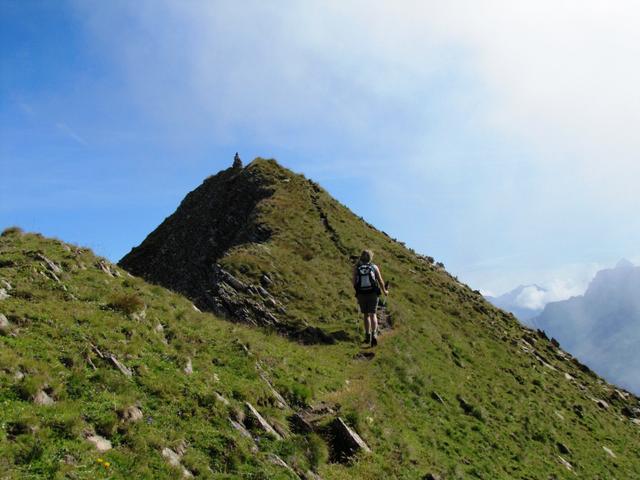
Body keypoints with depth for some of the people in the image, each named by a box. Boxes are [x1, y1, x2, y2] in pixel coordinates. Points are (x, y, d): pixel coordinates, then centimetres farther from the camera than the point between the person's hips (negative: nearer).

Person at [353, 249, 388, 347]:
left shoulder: (356, 268, 0)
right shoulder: (374, 267, -1)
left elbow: (354, 283, 1)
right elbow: (380, 281, 3)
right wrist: (384, 291, 19)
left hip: (361, 295, 1)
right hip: (373, 294, -1)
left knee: (366, 315, 16)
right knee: (373, 314, 1)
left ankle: (368, 335, 22)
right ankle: (374, 334, -19)